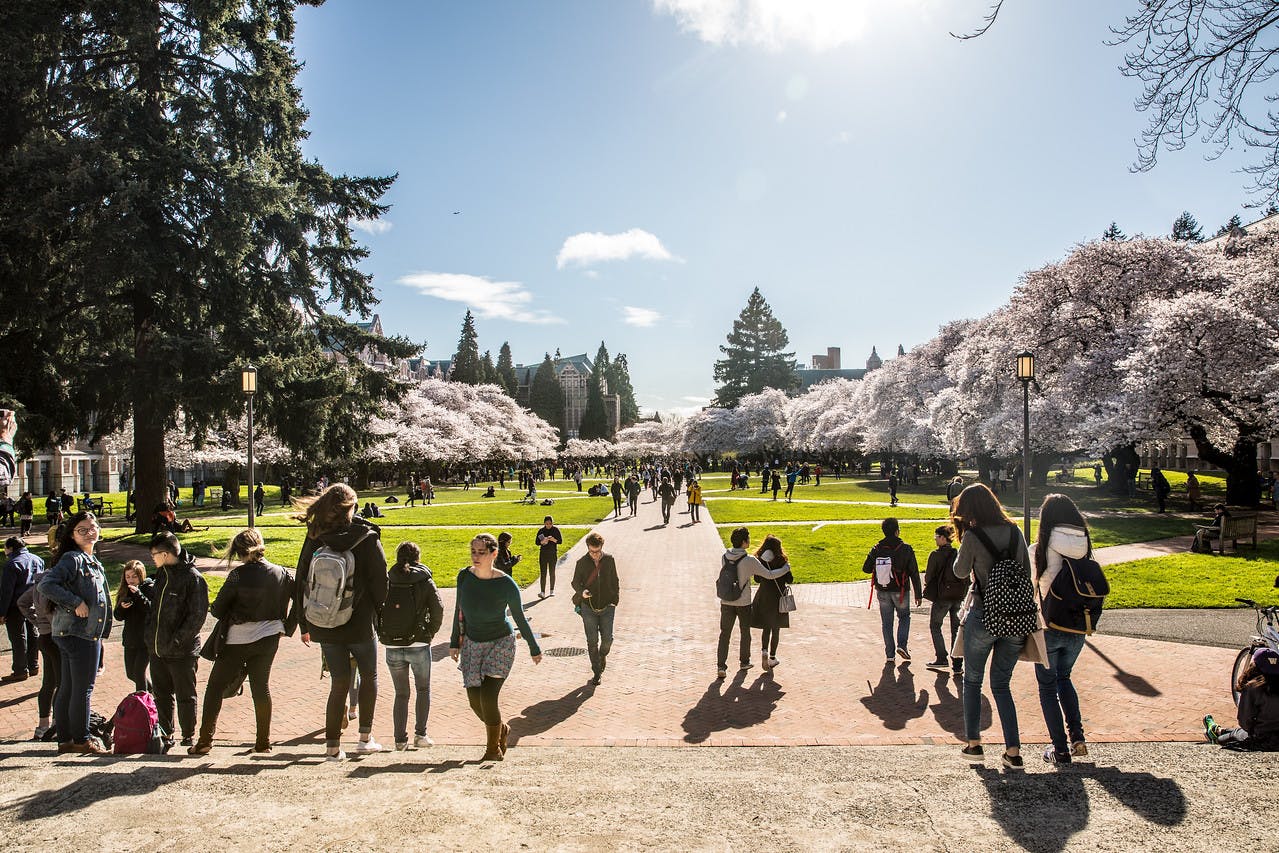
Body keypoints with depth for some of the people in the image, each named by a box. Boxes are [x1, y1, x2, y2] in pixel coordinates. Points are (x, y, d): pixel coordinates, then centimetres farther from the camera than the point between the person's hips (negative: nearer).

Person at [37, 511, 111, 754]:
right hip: (78, 633, -9)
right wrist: (76, 603, -22)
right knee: (82, 689, 0)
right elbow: (45, 585, -24)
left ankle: (65, 739, 22)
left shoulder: (91, 560, 16)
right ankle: (81, 739, 10)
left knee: (67, 689, 14)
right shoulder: (73, 558, -13)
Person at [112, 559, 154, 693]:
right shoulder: (125, 590, 6)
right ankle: (152, 691, 35)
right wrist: (122, 607, -15)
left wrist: (138, 594, -32)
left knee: (139, 672, -8)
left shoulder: (150, 588, -10)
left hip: (146, 638, -7)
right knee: (131, 673, 13)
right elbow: (118, 617, 7)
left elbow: (153, 611, -24)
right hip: (130, 639, 7)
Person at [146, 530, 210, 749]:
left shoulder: (193, 578, -15)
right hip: (156, 648, 7)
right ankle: (166, 734, 29)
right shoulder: (161, 574, 9)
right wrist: (150, 634, 12)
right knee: (161, 694, 16)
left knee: (185, 696, 5)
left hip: (181, 651, -7)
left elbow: (198, 615, -17)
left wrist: (178, 640, -20)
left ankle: (189, 737, 18)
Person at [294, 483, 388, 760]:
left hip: (325, 626, 3)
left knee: (339, 682, 13)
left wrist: (305, 625, 12)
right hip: (360, 623, -3)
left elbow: (301, 582, 4)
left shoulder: (314, 538, -1)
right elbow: (380, 581, -8)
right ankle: (365, 738, 21)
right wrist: (376, 611, 8)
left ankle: (332, 745, 13)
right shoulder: (367, 538, -10)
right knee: (369, 676, 18)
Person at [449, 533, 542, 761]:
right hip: (472, 643, 4)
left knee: (488, 697, -13)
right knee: (475, 701, 5)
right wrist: (455, 642, 10)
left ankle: (494, 749, 10)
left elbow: (519, 618, -8)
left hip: (501, 643, -4)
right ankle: (501, 729, 36)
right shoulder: (464, 577, -9)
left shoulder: (506, 584, -19)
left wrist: (534, 648, 0)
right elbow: (459, 611, 5)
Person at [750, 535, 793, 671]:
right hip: (778, 598, -2)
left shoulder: (759, 561, -5)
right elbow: (789, 580, -8)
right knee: (775, 629, 10)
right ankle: (772, 657, 14)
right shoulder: (781, 561, -12)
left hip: (763, 597, 2)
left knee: (766, 627, 16)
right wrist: (787, 569, 8)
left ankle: (764, 651, -6)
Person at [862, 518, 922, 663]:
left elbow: (866, 569, 2)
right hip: (900, 591, -2)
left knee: (886, 622, 11)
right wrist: (918, 594, -3)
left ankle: (890, 654, 12)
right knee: (904, 617, 20)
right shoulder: (905, 549, -12)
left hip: (882, 591, 2)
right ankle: (901, 645, 3)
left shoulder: (876, 549, -5)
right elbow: (914, 573, -9)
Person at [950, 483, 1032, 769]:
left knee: (972, 681, 16)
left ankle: (974, 744, 16)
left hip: (983, 617, -4)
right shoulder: (1014, 532, 2)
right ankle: (1013, 751, 9)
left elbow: (960, 572, 2)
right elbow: (1027, 573, 8)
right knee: (1001, 684, 15)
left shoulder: (973, 536, -11)